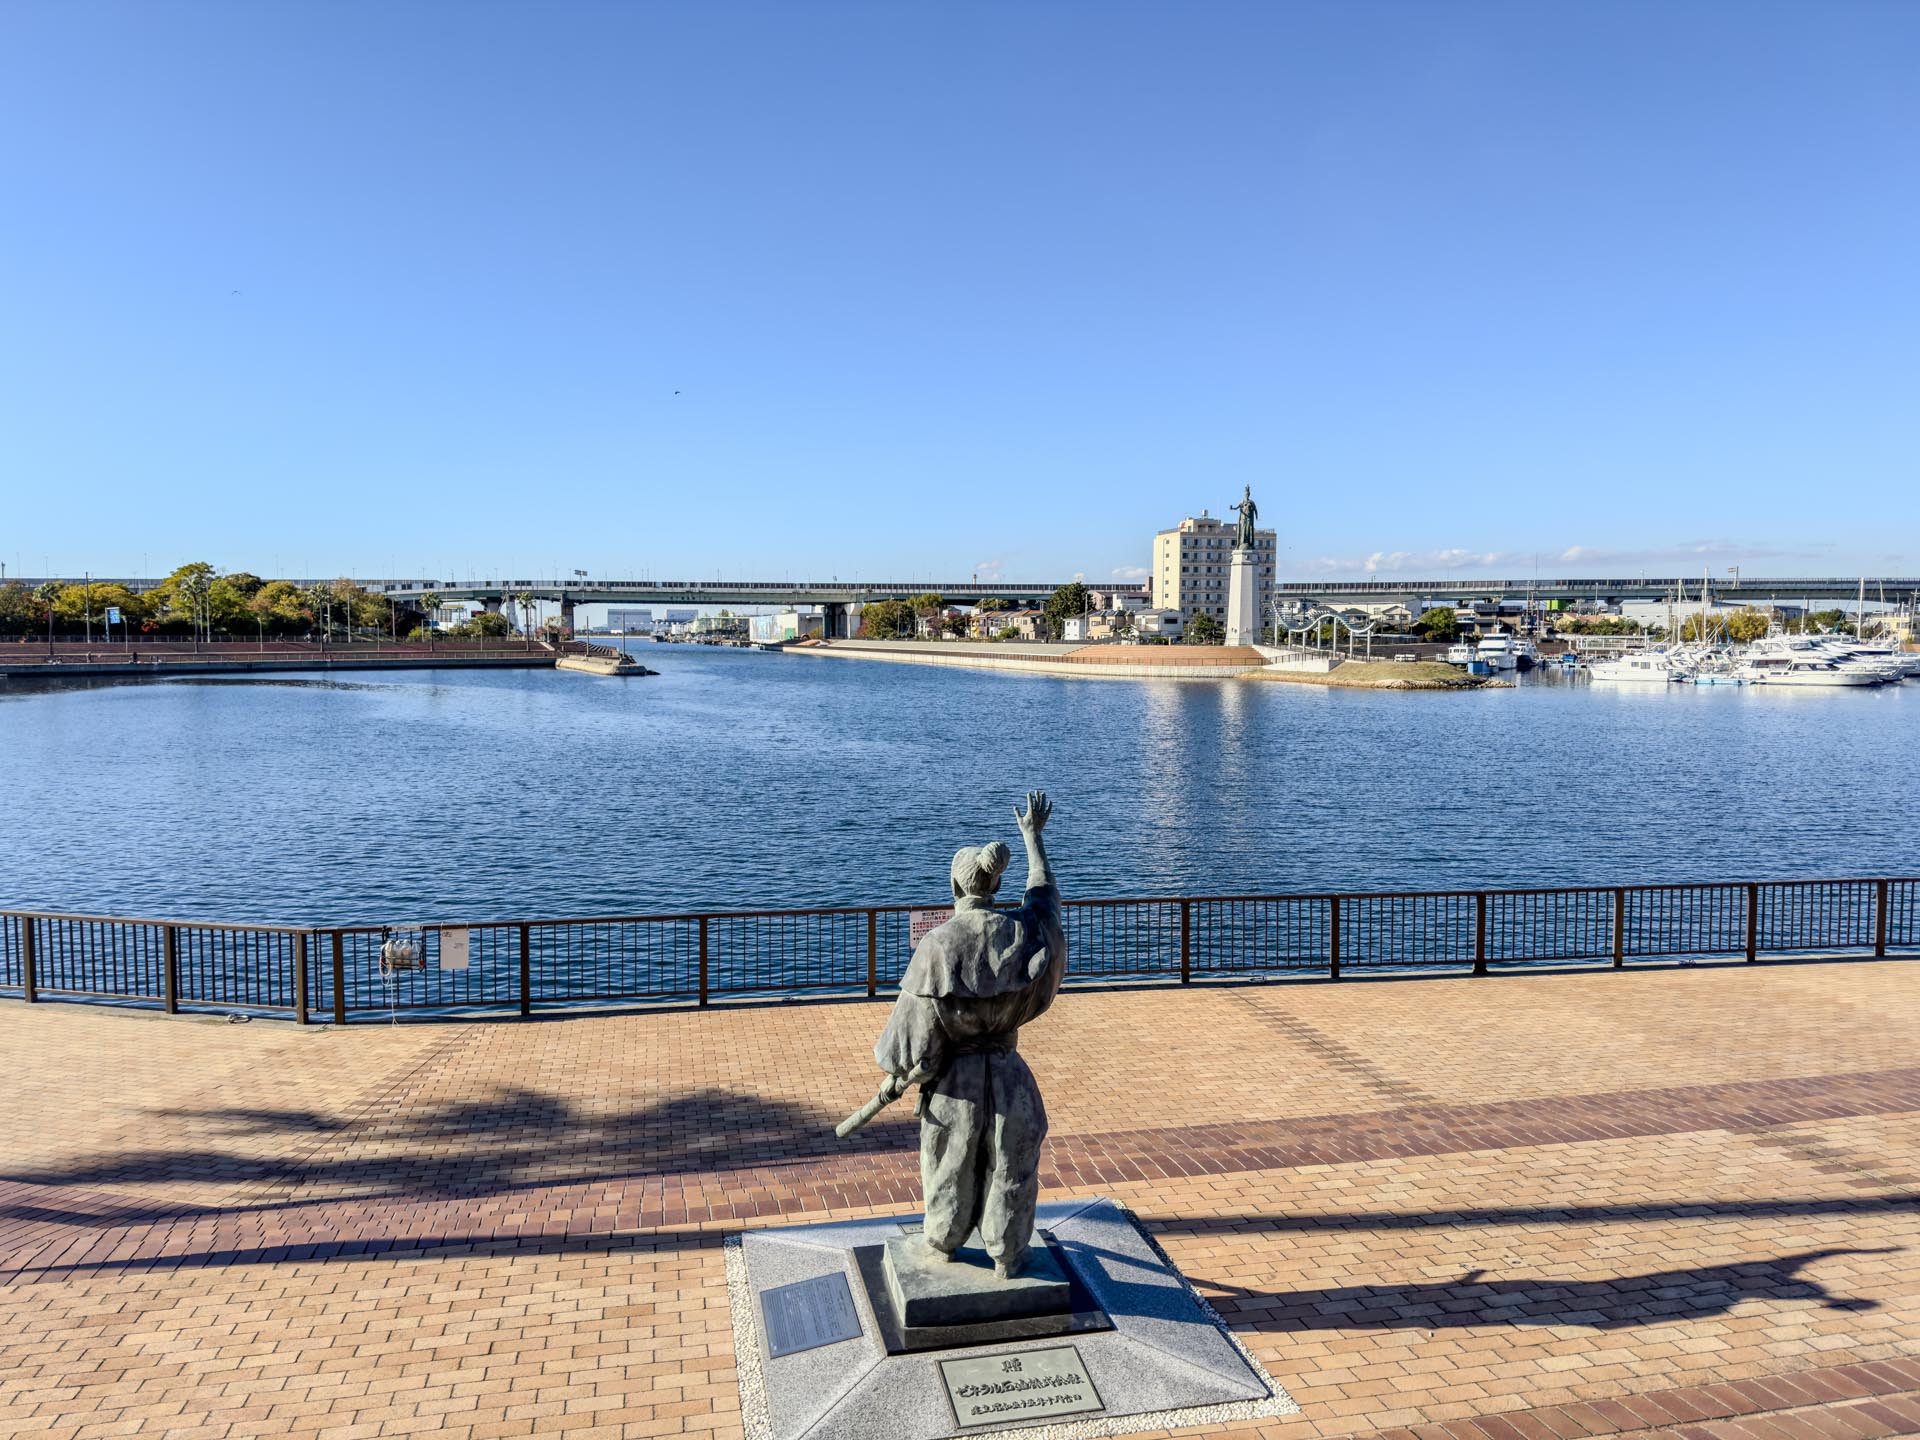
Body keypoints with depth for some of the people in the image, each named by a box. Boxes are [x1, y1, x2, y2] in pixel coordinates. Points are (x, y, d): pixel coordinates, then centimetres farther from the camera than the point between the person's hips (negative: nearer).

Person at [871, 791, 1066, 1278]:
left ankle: (944, 1245, 44)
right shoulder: (1022, 931, -13)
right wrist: (1034, 835, 23)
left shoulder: (938, 945, -22)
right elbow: (1045, 893, 11)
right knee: (1010, 1169, 20)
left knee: (951, 1168, 22)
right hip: (1007, 1073, 2)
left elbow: (919, 1024, -17)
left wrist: (896, 1078, 0)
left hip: (953, 1077, -1)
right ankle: (1007, 1257, 35)